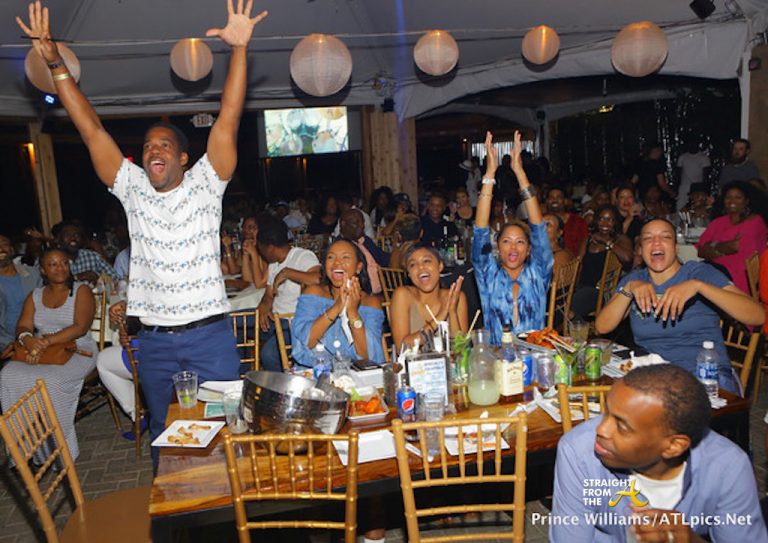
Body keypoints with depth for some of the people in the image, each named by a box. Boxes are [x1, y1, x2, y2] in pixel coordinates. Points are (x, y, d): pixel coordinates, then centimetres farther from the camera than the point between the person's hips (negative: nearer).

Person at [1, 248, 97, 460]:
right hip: (38, 353, 5)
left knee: (51, 381, -33)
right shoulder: (34, 296, 17)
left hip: (76, 352, -4)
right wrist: (26, 338, -21)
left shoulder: (81, 291, 1)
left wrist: (48, 341, -23)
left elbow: (81, 328, -12)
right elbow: (23, 326, 5)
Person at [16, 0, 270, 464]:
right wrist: (54, 62, -5)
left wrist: (240, 49, -20)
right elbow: (91, 129, 1)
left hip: (210, 334, -3)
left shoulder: (205, 184, -2)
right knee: (163, 431, 18)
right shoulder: (132, 189, 6)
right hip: (154, 341, 3)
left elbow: (228, 120, -11)